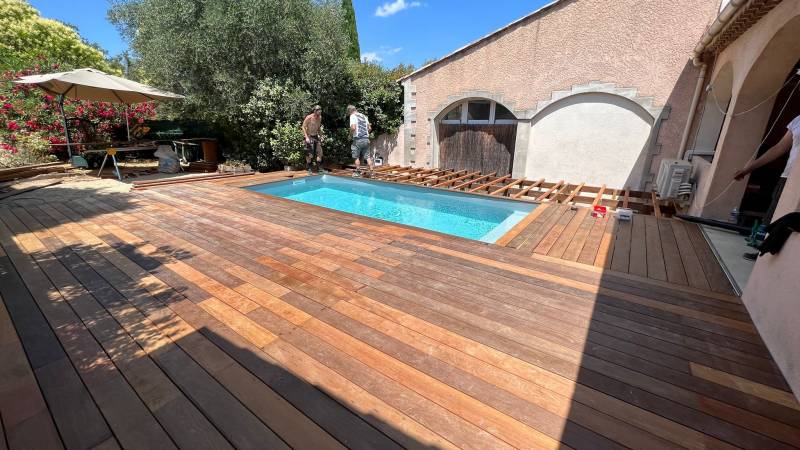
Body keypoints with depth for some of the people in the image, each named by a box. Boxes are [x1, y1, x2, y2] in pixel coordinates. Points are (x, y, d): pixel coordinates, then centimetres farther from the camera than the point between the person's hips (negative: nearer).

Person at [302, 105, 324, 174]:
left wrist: (319, 135, 10)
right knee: (310, 154, -4)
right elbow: (303, 127, -14)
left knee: (319, 152, 2)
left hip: (316, 136, 6)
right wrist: (306, 137, -22)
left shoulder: (320, 117, 3)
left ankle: (319, 168, 10)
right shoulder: (309, 118, -16)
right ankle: (309, 169, 8)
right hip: (309, 137, -6)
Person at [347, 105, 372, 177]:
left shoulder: (353, 116, -4)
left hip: (358, 139, -6)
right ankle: (371, 171, 6)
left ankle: (358, 172, 10)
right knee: (367, 156, 8)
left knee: (356, 157, 6)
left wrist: (351, 134, -1)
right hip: (366, 139, 6)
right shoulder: (363, 116, 17)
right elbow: (370, 128, 15)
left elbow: (353, 127, -18)